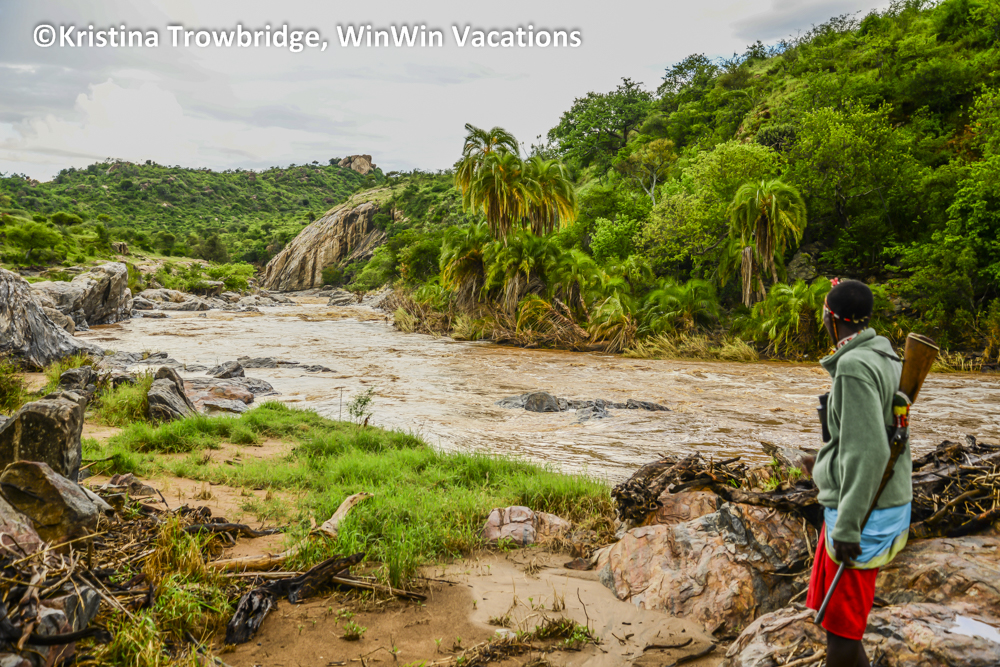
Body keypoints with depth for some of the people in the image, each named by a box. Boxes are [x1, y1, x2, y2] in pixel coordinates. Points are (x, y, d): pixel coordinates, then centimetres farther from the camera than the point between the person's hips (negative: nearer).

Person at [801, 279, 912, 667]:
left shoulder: (855, 366, -22)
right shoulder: (887, 362, 8)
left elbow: (868, 452, -27)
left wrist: (847, 528, -22)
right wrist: (828, 467, 27)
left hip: (863, 517, -9)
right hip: (888, 505, 10)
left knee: (840, 628, 2)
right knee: (830, 604, 21)